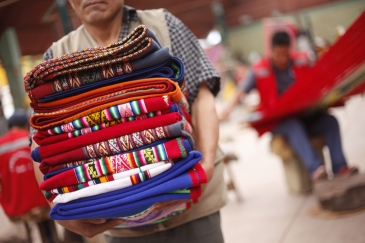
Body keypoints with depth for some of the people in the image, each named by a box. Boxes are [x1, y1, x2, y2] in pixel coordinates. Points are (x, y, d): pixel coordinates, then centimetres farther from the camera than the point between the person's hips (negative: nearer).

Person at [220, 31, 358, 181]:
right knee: (294, 126, -36)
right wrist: (229, 109, -24)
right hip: (278, 122, -3)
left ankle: (340, 167, -31)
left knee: (330, 120, -24)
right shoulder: (260, 70, -1)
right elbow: (242, 91, -8)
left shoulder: (301, 61, 7)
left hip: (305, 115, 3)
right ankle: (315, 169, -49)